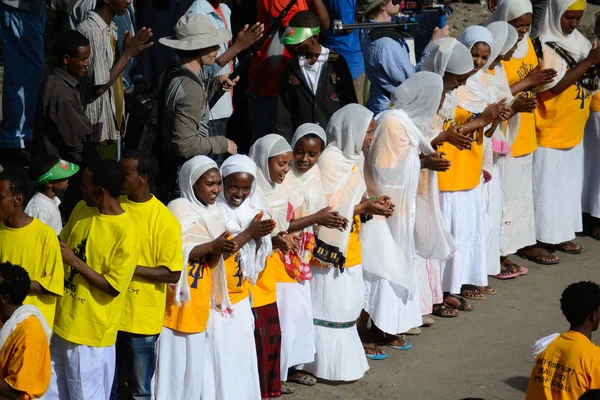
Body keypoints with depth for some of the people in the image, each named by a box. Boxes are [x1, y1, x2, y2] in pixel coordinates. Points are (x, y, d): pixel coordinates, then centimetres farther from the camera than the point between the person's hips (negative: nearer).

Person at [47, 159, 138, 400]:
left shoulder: (125, 233, -21)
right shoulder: (81, 209, 2)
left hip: (90, 331, -7)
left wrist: (74, 261, -20)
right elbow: (62, 244, 18)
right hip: (61, 319, 7)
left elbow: (112, 286, -20)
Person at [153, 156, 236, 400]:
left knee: (194, 362, 12)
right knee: (172, 361, -3)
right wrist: (212, 246, -23)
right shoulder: (178, 209, -12)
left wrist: (220, 251, -13)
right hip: (177, 297, -7)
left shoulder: (215, 213, 8)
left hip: (199, 299, 7)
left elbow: (211, 263, 8)